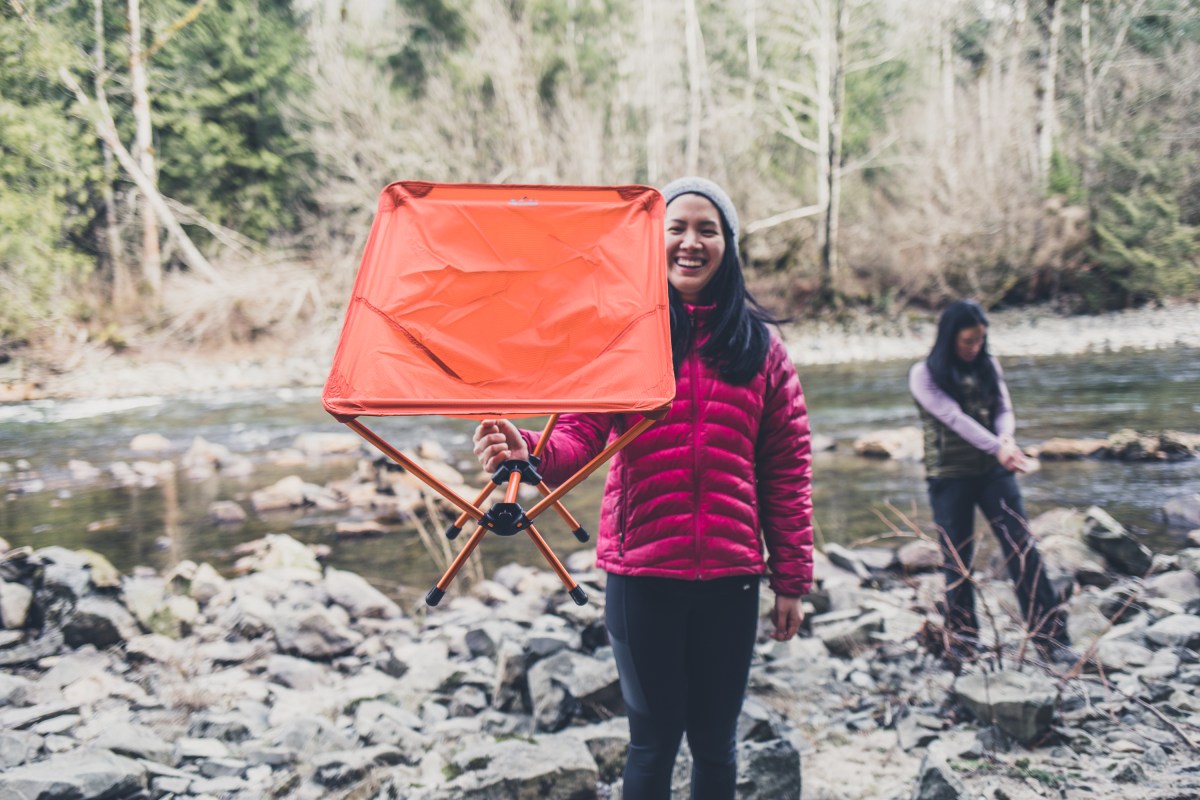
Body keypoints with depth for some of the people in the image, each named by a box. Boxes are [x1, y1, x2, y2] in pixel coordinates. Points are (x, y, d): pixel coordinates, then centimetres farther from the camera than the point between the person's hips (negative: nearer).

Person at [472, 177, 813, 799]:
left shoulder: (758, 345, 5)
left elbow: (787, 468, 4)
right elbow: (580, 433, -9)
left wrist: (792, 579, 2)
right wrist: (532, 452, -32)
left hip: (730, 574, 2)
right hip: (642, 571, -1)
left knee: (715, 741, 13)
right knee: (654, 738, 8)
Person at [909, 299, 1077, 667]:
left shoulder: (988, 366, 8)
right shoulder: (924, 374, -7)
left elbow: (1004, 409, 2)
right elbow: (954, 417, -19)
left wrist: (1007, 439, -22)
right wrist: (997, 448, -30)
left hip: (994, 471, 3)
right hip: (949, 477, -3)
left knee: (1023, 548, -5)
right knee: (957, 560, 5)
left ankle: (1049, 635, -4)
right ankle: (962, 639, 20)